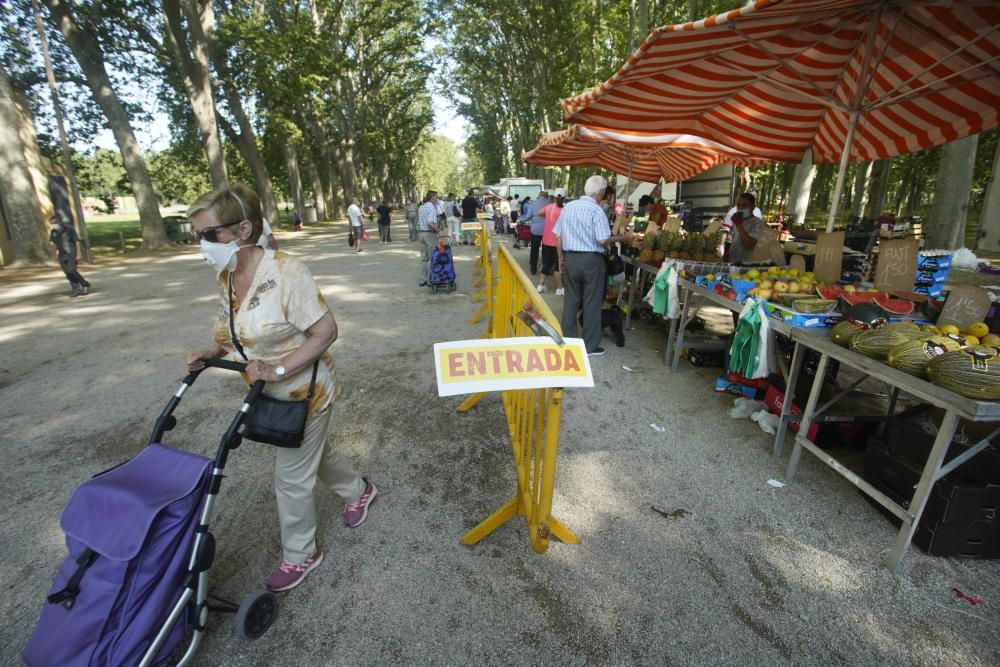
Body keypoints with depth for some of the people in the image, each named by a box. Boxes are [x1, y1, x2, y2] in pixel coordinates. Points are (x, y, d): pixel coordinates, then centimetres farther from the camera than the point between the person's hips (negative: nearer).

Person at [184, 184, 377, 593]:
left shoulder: (285, 272, -26)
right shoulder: (227, 277, 0)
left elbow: (325, 332, -24)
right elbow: (243, 333, 12)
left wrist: (279, 369, -28)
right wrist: (212, 354, -5)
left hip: (303, 392, -8)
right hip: (271, 393, 8)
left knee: (292, 476, 7)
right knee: (315, 452, 25)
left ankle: (300, 555, 33)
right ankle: (359, 490, 53)